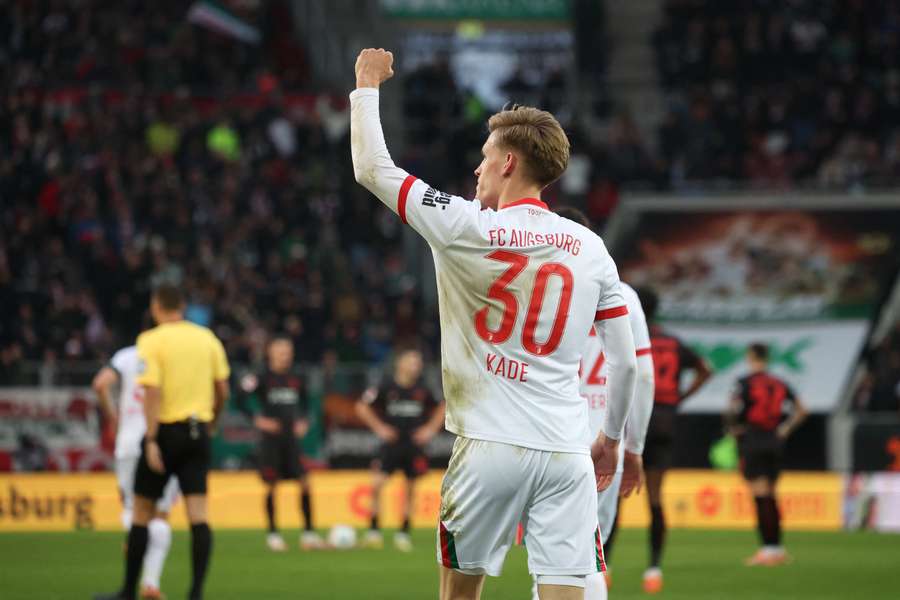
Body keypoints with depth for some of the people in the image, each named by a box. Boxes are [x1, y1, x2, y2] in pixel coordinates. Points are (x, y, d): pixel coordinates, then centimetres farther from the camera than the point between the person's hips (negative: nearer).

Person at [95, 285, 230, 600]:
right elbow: (222, 390, 9)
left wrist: (152, 441, -17)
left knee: (141, 512, 7)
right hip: (197, 431, 4)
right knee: (198, 515, -1)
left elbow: (152, 392, -16)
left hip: (166, 431, -4)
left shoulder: (151, 341, -8)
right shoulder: (208, 338, 6)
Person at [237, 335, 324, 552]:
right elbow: (241, 399, -11)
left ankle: (308, 533, 2)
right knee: (271, 485, -2)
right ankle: (273, 534, 7)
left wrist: (303, 421, 8)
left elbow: (304, 403, 24)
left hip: (290, 437, 4)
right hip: (271, 437, -4)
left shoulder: (295, 380, 9)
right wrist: (257, 420, -15)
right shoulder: (261, 378, -6)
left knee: (304, 483, -3)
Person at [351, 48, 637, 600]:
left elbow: (373, 169, 6)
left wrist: (367, 86, 21)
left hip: (490, 450, -3)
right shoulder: (591, 249, 8)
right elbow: (626, 362, 11)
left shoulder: (467, 228, -4)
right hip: (567, 453, 3)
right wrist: (612, 439, 25)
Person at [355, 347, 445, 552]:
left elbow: (441, 408, 17)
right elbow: (362, 407, 2)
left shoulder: (422, 390, 1)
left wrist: (431, 428, 5)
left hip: (414, 446, 2)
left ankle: (404, 533, 16)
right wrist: (379, 427, -4)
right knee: (377, 483, -14)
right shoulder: (387, 387, -7)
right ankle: (373, 530, -4)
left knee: (410, 489, 4)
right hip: (391, 444, -2)